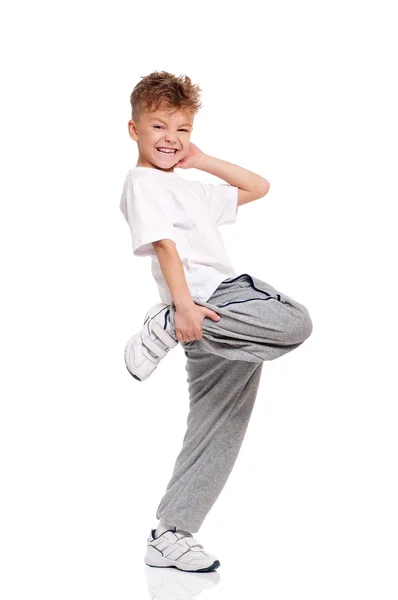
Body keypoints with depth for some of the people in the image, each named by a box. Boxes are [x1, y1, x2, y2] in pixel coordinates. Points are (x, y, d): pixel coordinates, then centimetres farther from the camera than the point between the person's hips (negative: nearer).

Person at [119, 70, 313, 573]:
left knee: (216, 435, 7)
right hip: (208, 299, -8)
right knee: (294, 323, -31)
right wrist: (183, 304, -23)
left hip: (230, 294, 9)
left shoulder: (189, 189, 31)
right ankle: (166, 327, -21)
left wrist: (204, 161, 28)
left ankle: (170, 537, 12)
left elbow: (259, 188, 37)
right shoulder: (143, 182, 4)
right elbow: (163, 243, -11)